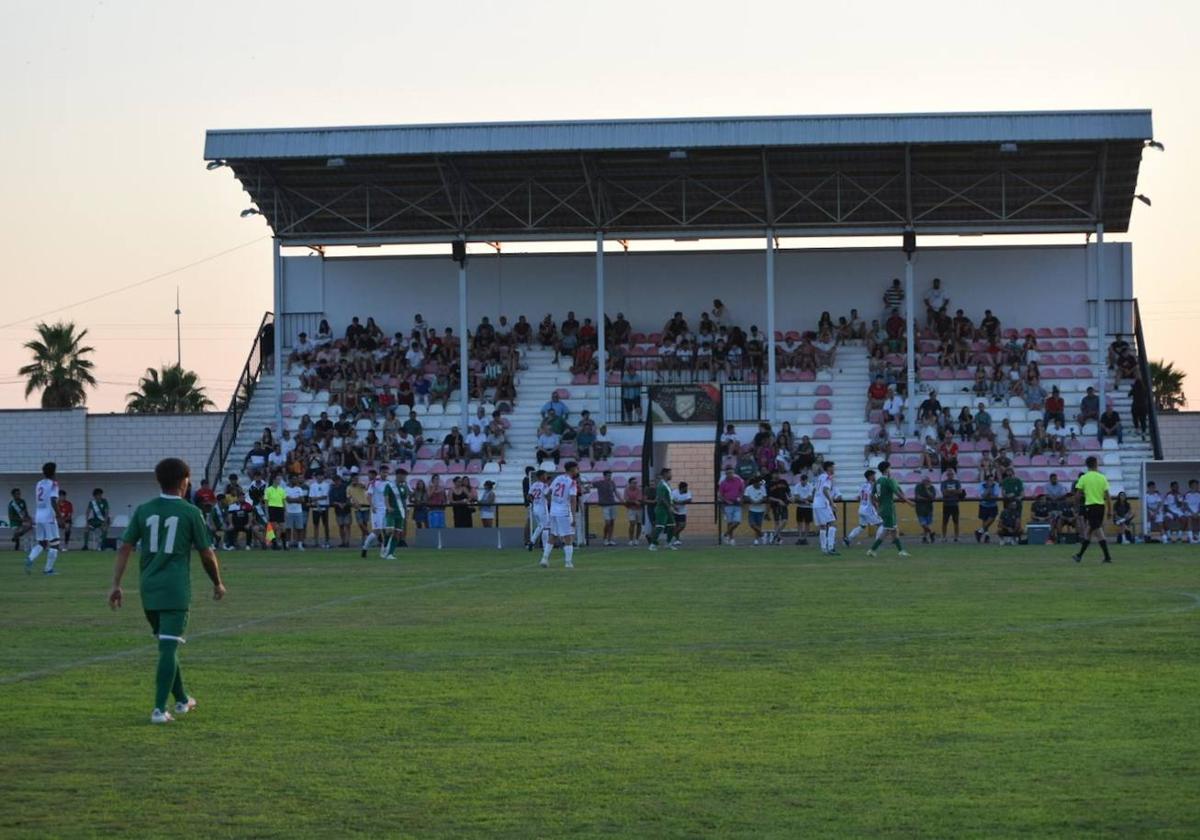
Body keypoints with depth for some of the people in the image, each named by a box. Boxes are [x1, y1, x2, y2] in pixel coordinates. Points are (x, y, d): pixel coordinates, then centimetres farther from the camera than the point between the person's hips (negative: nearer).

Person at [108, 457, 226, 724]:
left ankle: (182, 700, 32)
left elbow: (125, 548, 2)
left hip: (148, 589, 4)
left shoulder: (144, 510, 6)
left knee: (166, 645, 19)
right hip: (176, 590, -4)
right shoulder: (190, 513, -3)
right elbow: (207, 554, 2)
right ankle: (159, 709, -16)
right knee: (169, 648, -7)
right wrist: (218, 584, 17)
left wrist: (116, 585, 5)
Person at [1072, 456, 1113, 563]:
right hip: (1101, 506, 4)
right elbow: (1107, 495, 0)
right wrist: (1110, 511, 5)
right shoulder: (1102, 477, 2)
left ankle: (1107, 556, -13)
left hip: (1090, 506, -4)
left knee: (1098, 532, -5)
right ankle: (1080, 555, 24)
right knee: (1089, 531, 15)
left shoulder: (1084, 478, -4)